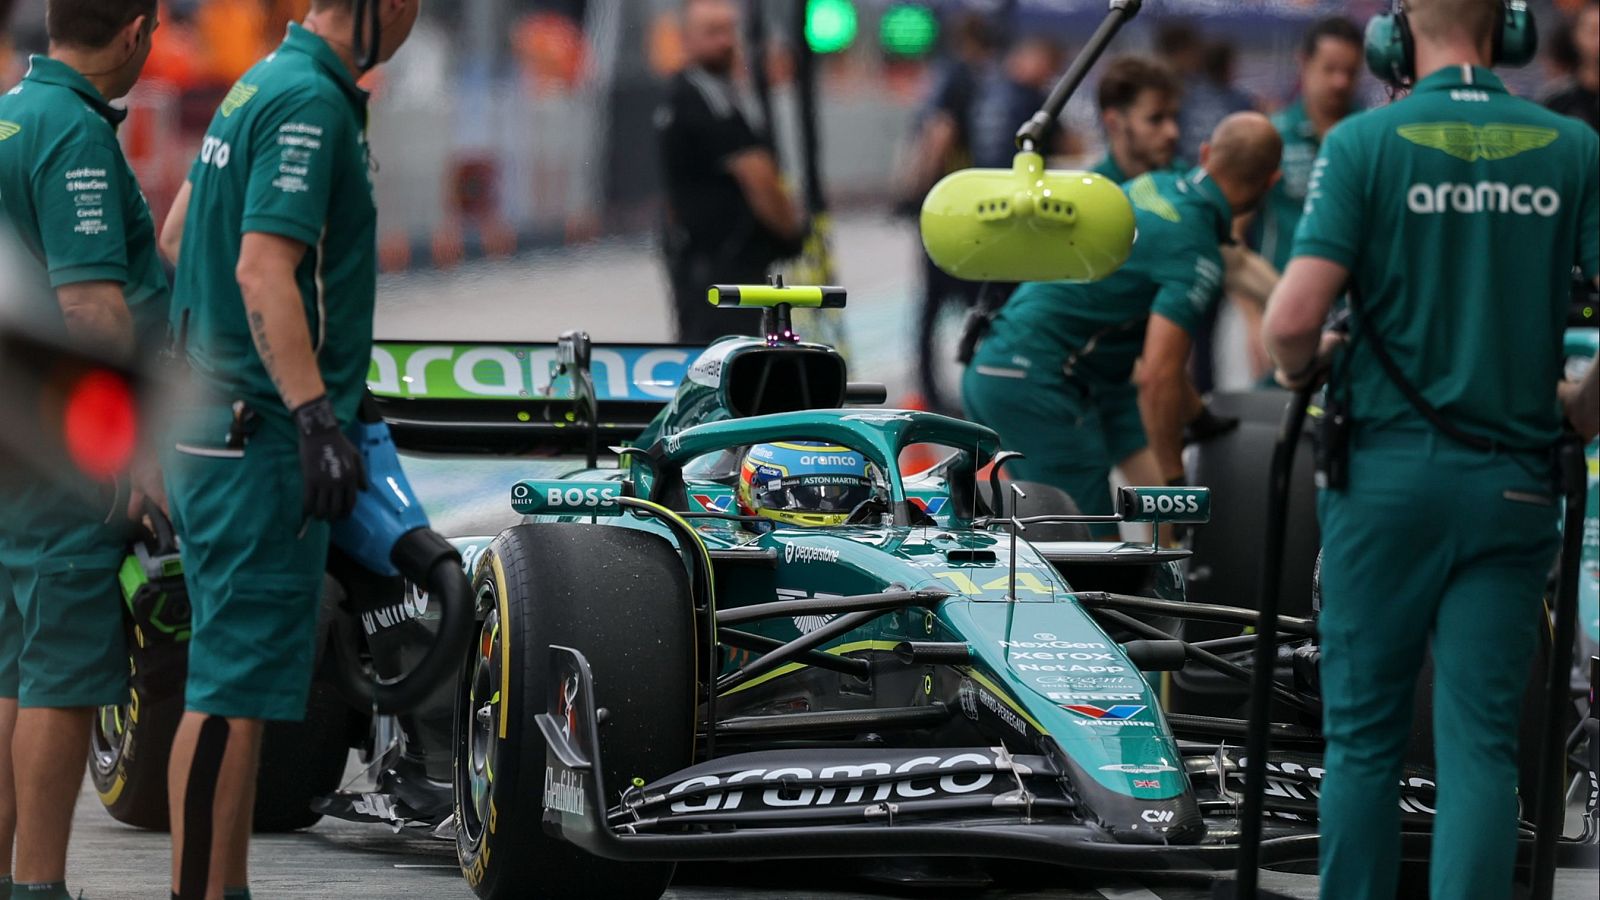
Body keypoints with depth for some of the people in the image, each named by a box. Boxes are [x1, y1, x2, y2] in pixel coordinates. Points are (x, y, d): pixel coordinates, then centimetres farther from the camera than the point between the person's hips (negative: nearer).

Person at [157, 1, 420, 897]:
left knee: (249, 679, 14)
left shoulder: (268, 83, 15)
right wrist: (314, 415, -32)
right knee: (234, 687, -9)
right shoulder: (310, 101, -16)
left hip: (219, 423, 10)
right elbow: (263, 267, -25)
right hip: (260, 434, -10)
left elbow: (177, 235, 25)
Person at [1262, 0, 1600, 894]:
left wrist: (1301, 366, 8)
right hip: (1513, 481, 1)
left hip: (1389, 465, -1)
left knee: (1365, 733, 10)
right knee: (1482, 742, 2)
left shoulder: (1365, 141, -7)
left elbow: (1293, 319, -14)